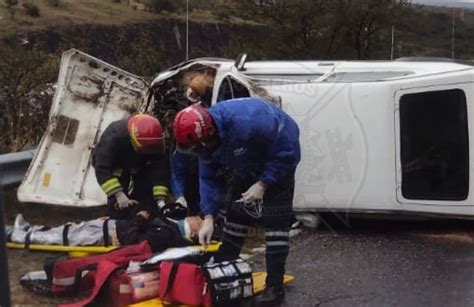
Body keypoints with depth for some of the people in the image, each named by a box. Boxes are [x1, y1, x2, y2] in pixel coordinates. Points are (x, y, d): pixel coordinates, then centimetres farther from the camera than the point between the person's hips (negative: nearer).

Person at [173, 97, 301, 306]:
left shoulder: (247, 122, -41)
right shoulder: (205, 139, -17)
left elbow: (286, 152, -30)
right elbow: (209, 179, -8)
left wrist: (263, 184, -30)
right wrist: (208, 217, -16)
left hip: (279, 158, -7)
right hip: (248, 165, 7)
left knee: (275, 219, -13)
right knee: (236, 211, 8)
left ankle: (275, 286, -10)